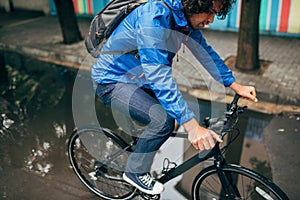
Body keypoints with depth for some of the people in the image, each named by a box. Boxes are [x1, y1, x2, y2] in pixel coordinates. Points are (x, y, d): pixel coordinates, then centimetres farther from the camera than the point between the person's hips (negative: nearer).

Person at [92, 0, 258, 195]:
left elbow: (205, 51, 7)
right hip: (112, 81, -8)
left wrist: (236, 86, 4)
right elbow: (159, 75, -38)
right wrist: (193, 127, -41)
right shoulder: (155, 16, -31)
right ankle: (135, 171, 0)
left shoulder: (186, 18, -5)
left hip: (139, 76, 9)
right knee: (163, 119, -23)